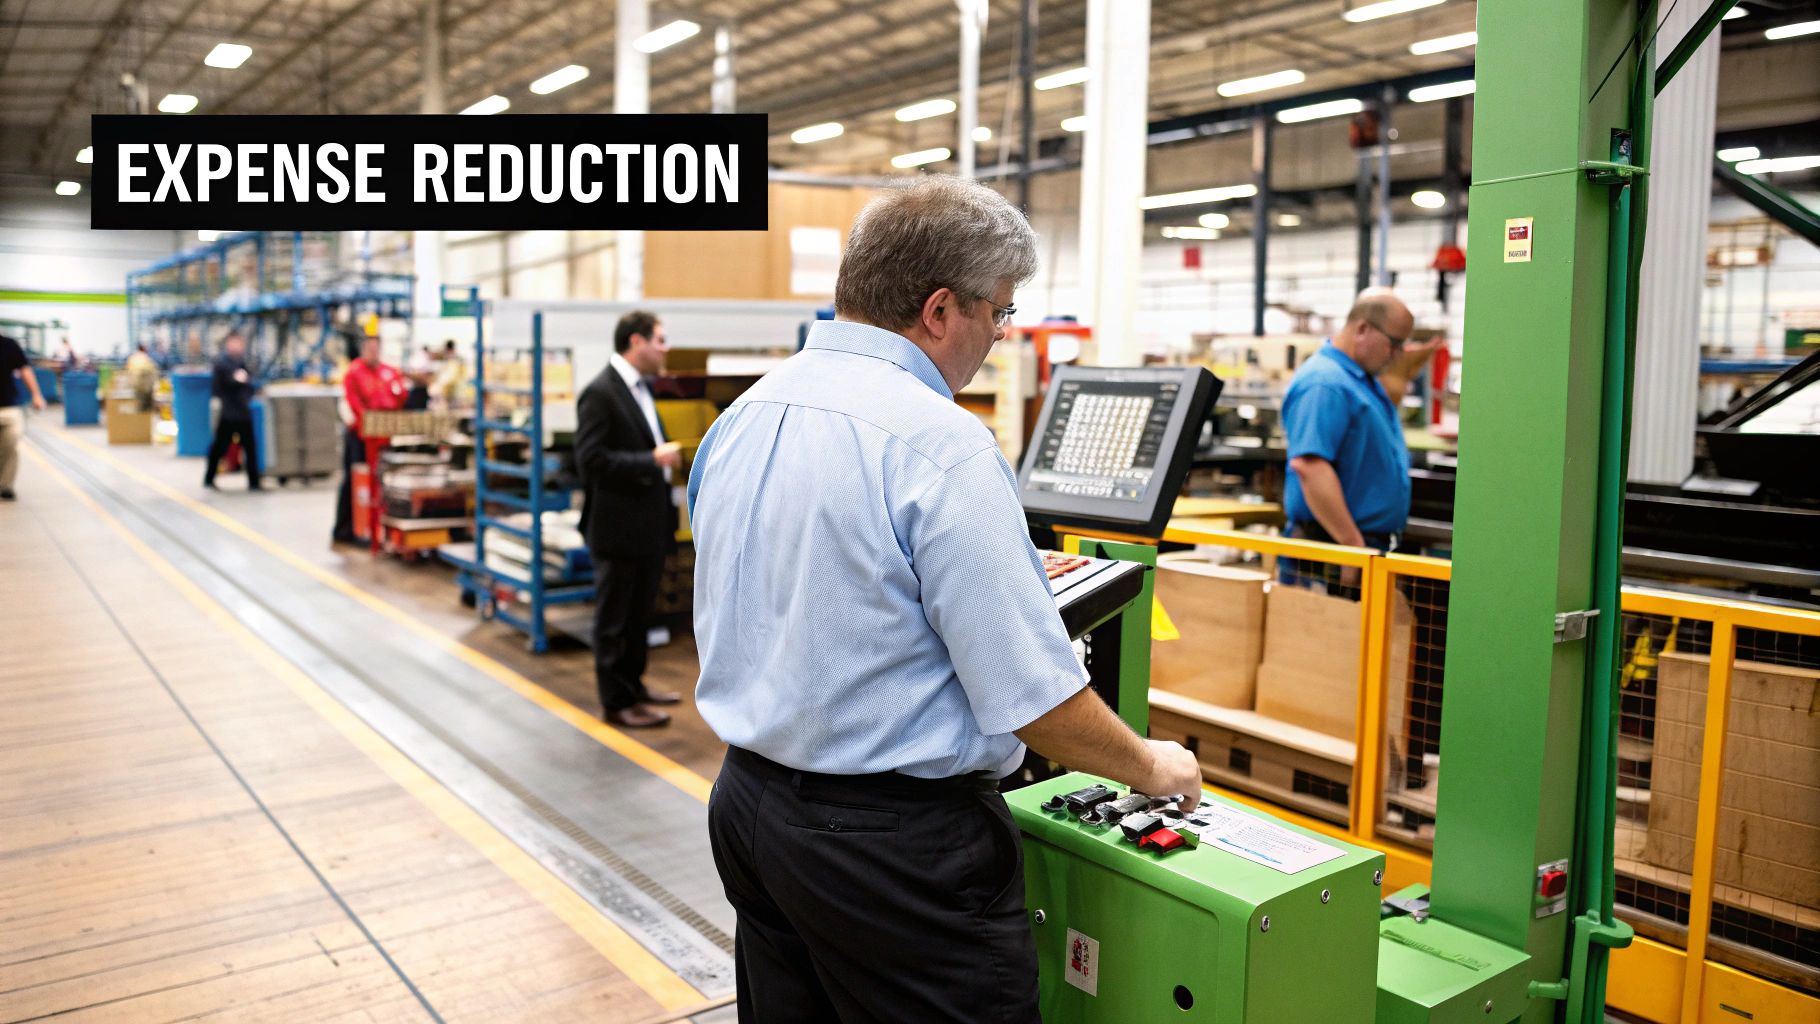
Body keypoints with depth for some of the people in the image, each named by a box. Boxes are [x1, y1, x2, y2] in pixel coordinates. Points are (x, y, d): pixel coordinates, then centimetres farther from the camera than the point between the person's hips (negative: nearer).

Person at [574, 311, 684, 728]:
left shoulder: (641, 388, 12)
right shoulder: (600, 393, -17)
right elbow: (591, 460, -23)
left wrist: (666, 456, 7)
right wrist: (653, 460, -22)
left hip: (649, 524, 9)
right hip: (619, 526, -9)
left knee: (640, 614, 20)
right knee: (615, 619, 5)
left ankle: (633, 683, 34)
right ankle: (617, 701, 15)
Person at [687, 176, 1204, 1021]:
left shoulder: (741, 417, 4)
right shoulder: (940, 445, -22)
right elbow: (1033, 695, -21)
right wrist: (1149, 768, -3)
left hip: (746, 796, 8)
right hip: (896, 840, -8)